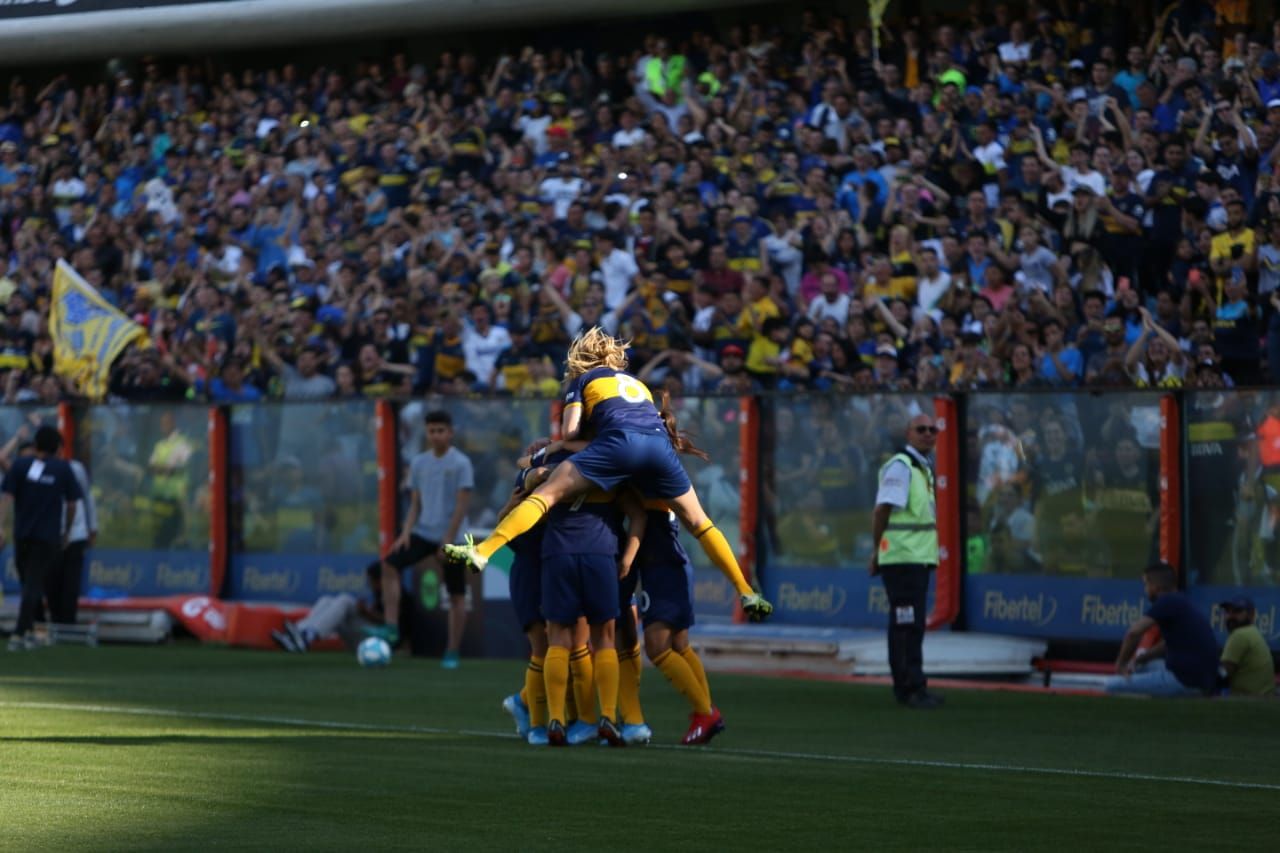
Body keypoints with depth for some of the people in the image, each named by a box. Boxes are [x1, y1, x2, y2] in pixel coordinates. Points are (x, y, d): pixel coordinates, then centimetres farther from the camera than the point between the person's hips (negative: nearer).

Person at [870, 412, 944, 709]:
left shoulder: (924, 468, 18)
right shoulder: (900, 466, -12)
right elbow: (883, 509, -16)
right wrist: (878, 549, -15)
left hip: (919, 559, 10)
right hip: (902, 559, -10)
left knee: (913, 625, 12)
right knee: (907, 626, -9)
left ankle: (909, 687, 18)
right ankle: (911, 688, -8)